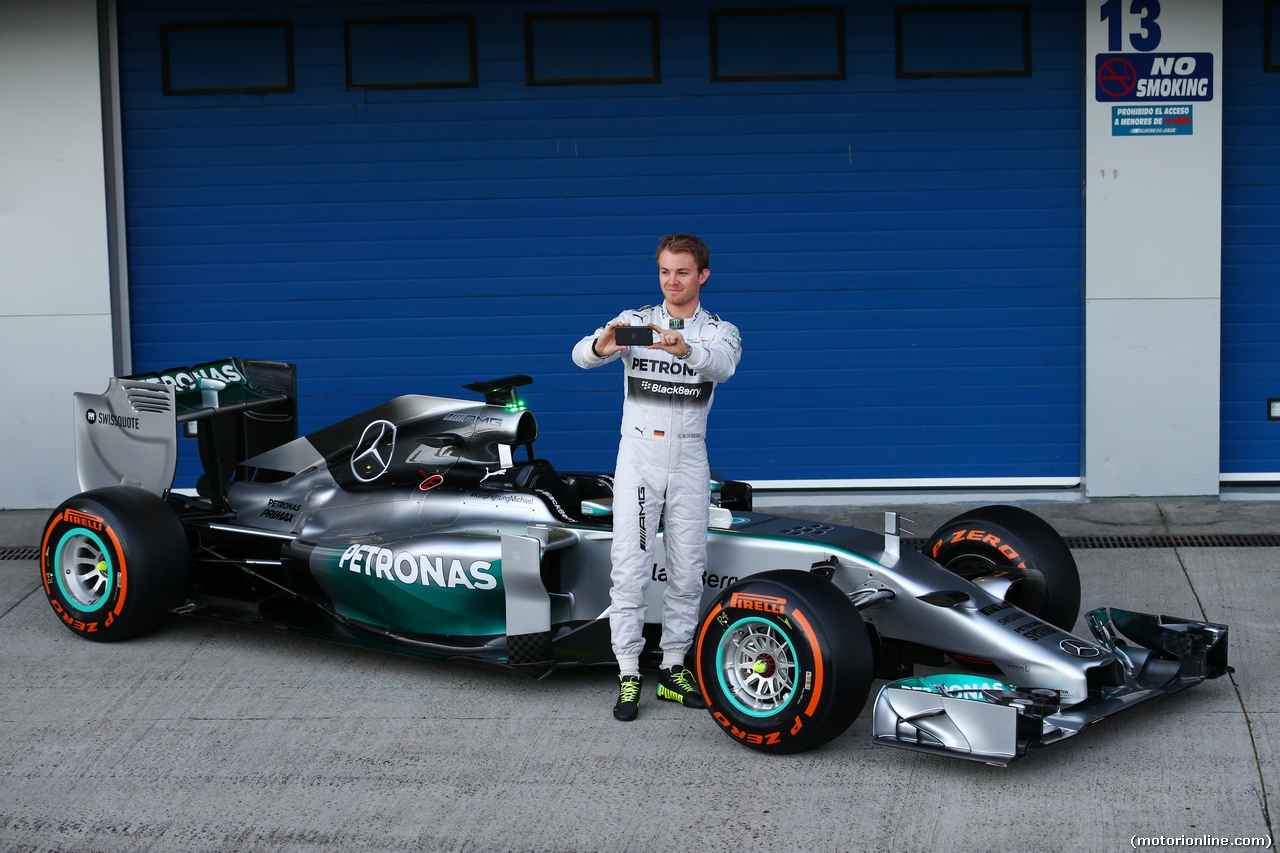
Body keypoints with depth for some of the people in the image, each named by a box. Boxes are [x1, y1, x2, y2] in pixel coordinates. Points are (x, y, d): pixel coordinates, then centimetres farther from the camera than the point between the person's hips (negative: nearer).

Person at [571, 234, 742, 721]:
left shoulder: (719, 331, 3)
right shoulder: (633, 322, 1)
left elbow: (723, 365, -22)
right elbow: (581, 355, -16)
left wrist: (685, 349, -46)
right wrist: (602, 346, -42)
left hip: (689, 463, 2)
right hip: (638, 457, -1)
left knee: (687, 572, 5)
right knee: (630, 569, -7)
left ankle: (673, 670, 17)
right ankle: (628, 676, -2)